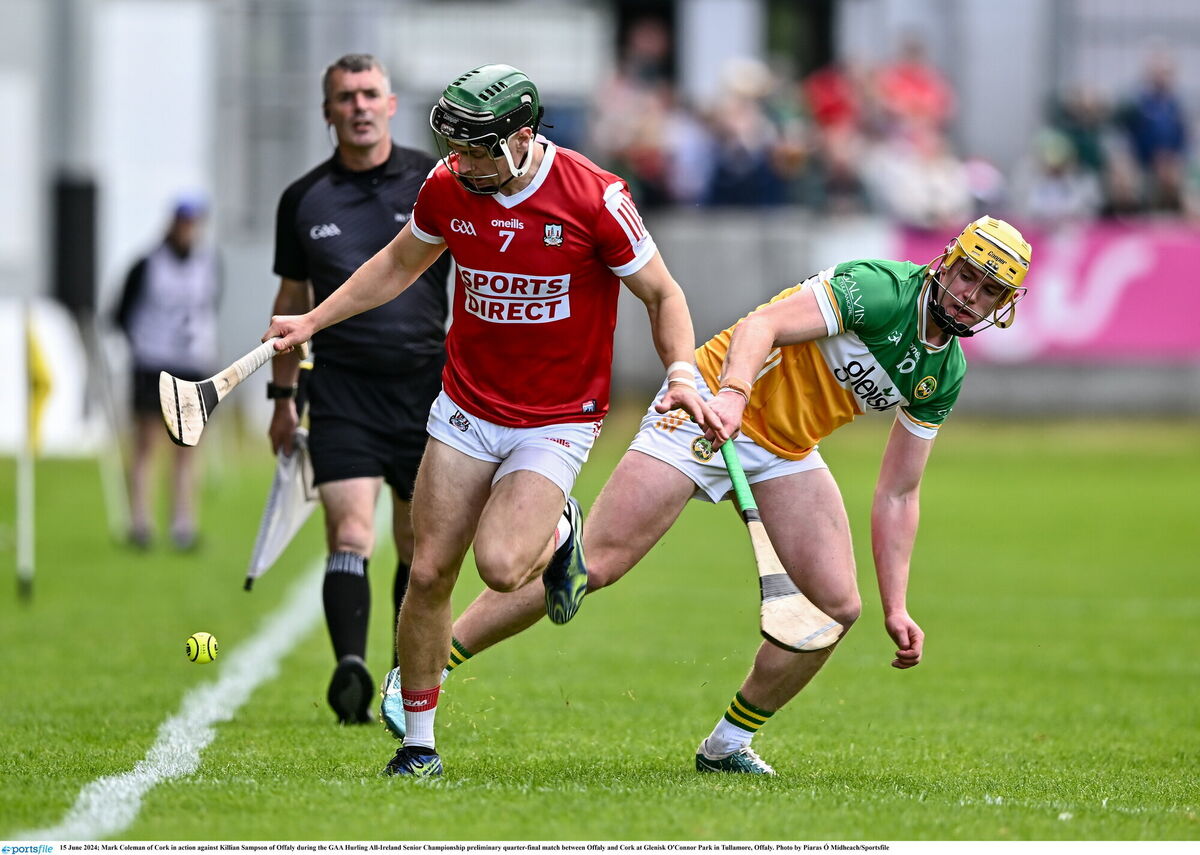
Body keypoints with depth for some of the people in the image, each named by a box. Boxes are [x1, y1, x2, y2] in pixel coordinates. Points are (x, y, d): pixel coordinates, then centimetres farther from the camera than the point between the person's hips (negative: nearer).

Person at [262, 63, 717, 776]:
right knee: (430, 574, -2)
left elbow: (663, 295, -6)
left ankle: (560, 531, 12)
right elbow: (400, 264, 17)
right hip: (466, 411, 4)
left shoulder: (594, 198, -18)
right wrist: (313, 321, 13)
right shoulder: (448, 189, -5)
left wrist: (682, 374, -22)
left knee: (500, 566, -24)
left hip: (557, 421, -4)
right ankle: (419, 742, 13)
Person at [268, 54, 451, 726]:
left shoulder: (437, 182, 1)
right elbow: (293, 299, 18)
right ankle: (351, 670, -30)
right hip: (341, 387, 0)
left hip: (427, 382, 0)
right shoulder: (304, 199, 6)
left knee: (420, 547, 7)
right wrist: (283, 395, 17)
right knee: (350, 533, -17)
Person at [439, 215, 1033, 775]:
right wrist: (732, 393, -51)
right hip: (712, 409, -8)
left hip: (787, 454, 8)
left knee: (836, 605, -5)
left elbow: (897, 496, 10)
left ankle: (727, 744, 12)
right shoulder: (882, 288, -19)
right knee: (592, 565, -15)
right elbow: (760, 326, -32)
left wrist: (895, 607, 4)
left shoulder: (945, 376, 4)